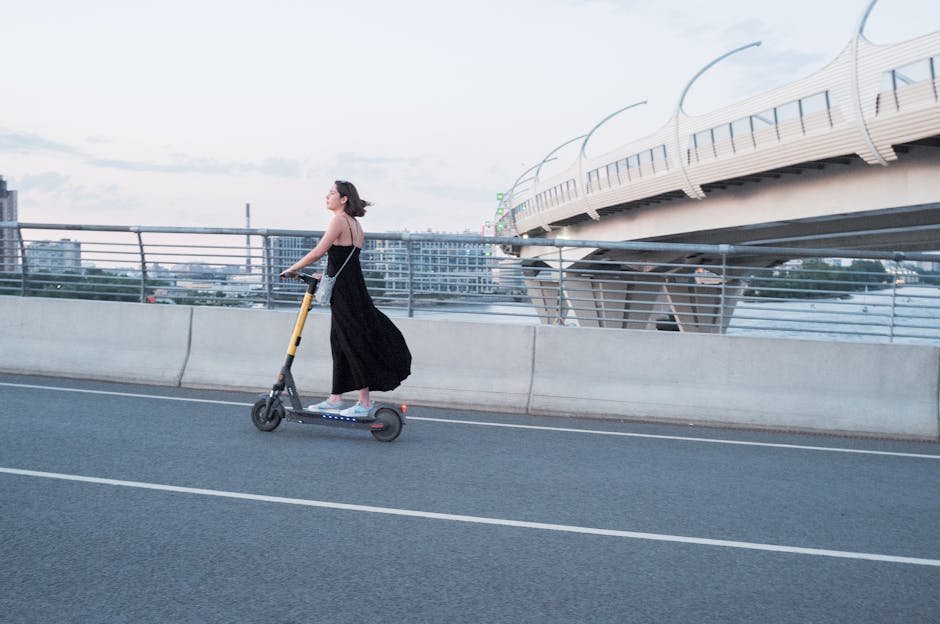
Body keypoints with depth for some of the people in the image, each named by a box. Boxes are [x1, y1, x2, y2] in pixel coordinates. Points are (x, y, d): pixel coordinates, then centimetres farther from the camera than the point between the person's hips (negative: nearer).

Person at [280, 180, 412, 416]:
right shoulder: (355, 225, 15)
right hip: (353, 288, 9)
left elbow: (318, 252, -16)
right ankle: (335, 399, 20)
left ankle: (365, 402, 5)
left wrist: (292, 269, -7)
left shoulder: (339, 220, -13)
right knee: (340, 344, 13)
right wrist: (326, 276, 18)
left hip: (345, 292, -9)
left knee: (354, 344, -2)